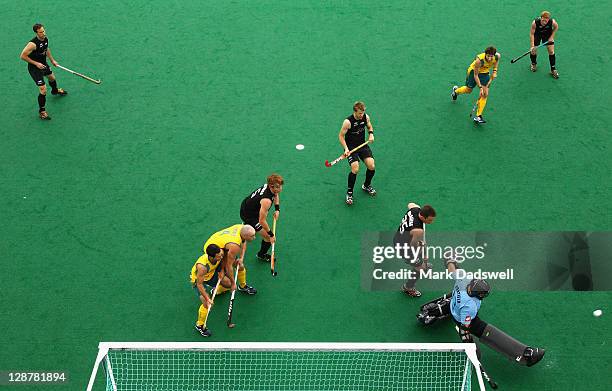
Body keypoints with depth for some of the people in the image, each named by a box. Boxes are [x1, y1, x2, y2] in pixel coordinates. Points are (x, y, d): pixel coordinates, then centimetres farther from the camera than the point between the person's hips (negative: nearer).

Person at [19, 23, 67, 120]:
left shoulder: (45, 39, -9)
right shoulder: (33, 44, -33)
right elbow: (23, 56, -28)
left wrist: (52, 60, 15)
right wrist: (36, 63, -27)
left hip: (43, 64, 8)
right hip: (34, 68, -8)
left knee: (52, 77, 34)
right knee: (43, 90, -11)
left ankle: (55, 91, 69)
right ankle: (42, 111, 6)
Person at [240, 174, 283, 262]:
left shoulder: (268, 185, -17)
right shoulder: (266, 200, -42)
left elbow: (276, 195, 10)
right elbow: (262, 221, -36)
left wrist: (277, 209, 1)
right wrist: (271, 234, -25)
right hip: (248, 215, -9)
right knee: (268, 237, -6)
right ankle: (262, 255, 26)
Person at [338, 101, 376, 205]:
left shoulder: (366, 117, -5)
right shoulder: (348, 122, -21)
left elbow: (369, 127, 17)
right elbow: (341, 136, -12)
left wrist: (371, 134, -4)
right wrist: (346, 148, -23)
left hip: (363, 145, 5)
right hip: (351, 147, -5)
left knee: (371, 166, -10)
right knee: (355, 169, -23)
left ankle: (366, 186, 22)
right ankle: (349, 193, -1)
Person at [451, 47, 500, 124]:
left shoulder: (498, 56, -27)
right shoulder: (479, 60, -40)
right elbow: (476, 75, -28)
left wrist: (495, 70, -8)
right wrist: (480, 87, -28)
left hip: (485, 73, 4)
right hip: (474, 71, -4)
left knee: (485, 94, -7)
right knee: (468, 90, 15)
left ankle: (478, 116, -1)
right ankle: (455, 91, 51)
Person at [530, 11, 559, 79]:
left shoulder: (552, 22, -34)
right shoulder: (535, 23, -37)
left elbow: (556, 27, -8)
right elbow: (532, 34, -26)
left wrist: (552, 36, -11)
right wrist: (532, 46, -31)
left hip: (548, 34, 1)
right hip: (537, 34, -1)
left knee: (551, 51, -4)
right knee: (533, 50, 0)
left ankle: (553, 69, 11)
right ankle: (533, 63, 34)